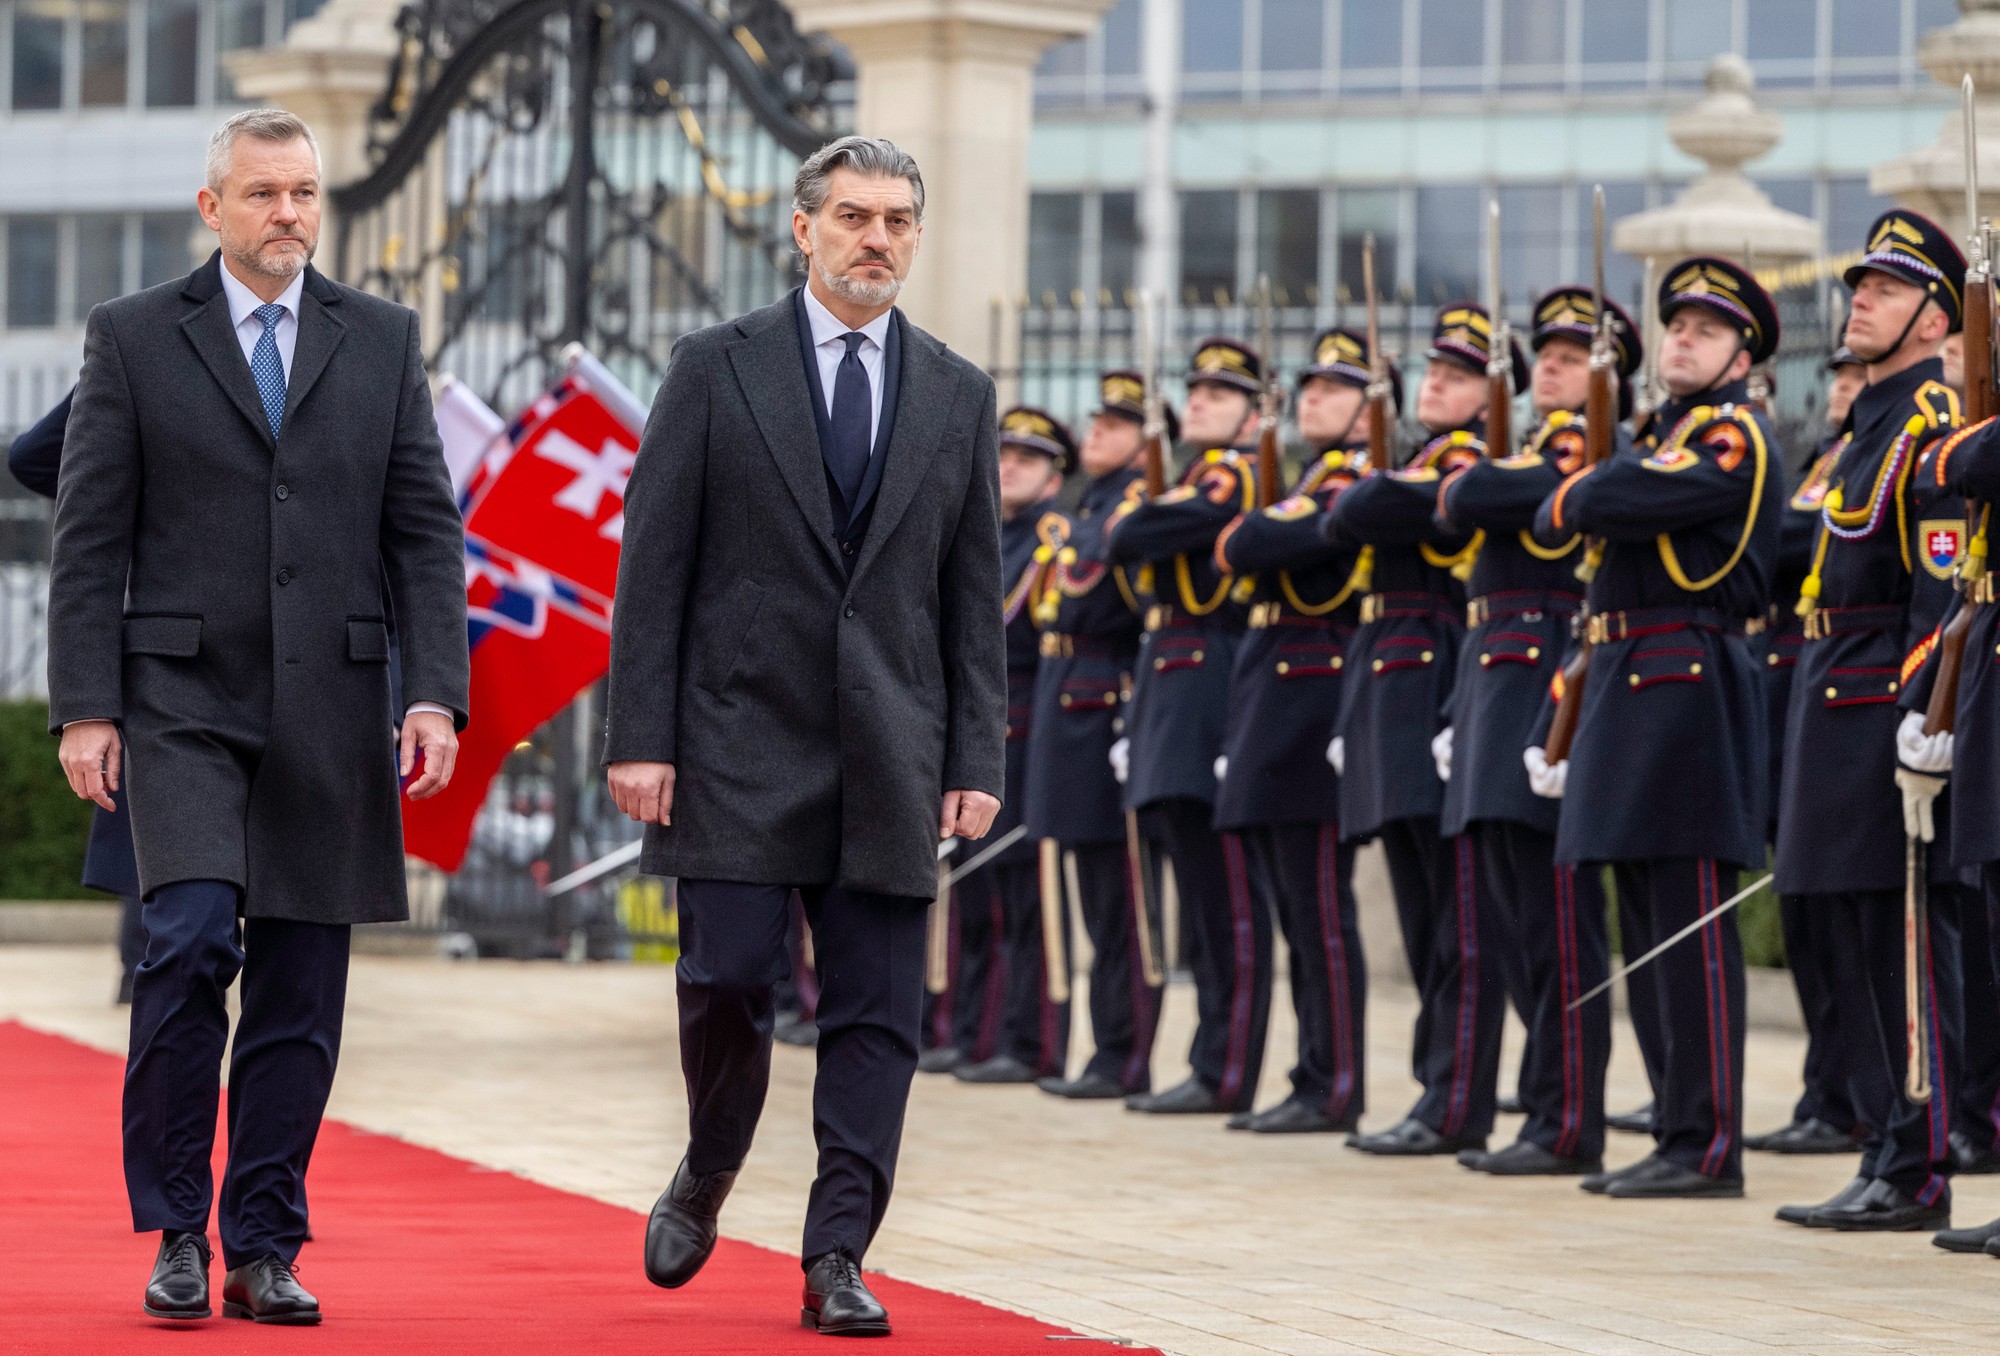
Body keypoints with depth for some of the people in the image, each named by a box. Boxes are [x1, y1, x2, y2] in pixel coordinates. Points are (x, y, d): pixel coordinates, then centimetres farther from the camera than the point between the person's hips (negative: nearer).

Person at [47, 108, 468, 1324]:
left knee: (301, 993, 3)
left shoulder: (384, 341, 10)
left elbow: (425, 530, 7)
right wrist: (85, 709, -7)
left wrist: (436, 692, -4)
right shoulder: (134, 337, 4)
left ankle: (264, 1252, 11)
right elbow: (91, 540, 1)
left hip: (329, 710, 3)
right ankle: (177, 1233, -5)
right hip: (183, 702, -2)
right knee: (192, 940, -18)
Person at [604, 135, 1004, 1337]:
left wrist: (977, 761, 3)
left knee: (876, 1015, -1)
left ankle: (838, 1258, 3)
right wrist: (640, 737, -7)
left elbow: (975, 596, 11)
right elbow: (654, 565, 0)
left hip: (890, 759, 2)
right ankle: (707, 1179, 21)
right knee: (729, 982, -7)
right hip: (740, 743, -2)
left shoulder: (959, 397, 11)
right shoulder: (717, 369, 3)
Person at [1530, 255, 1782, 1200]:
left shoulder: (1733, 437, -9)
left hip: (1688, 688, -10)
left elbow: (1616, 501, -19)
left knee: (1690, 929, -11)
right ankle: (1678, 1134, 14)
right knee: (1653, 934, 10)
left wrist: (1564, 506, 2)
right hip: (1631, 694, 10)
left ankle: (1708, 1148, -11)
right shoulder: (1667, 436, 22)